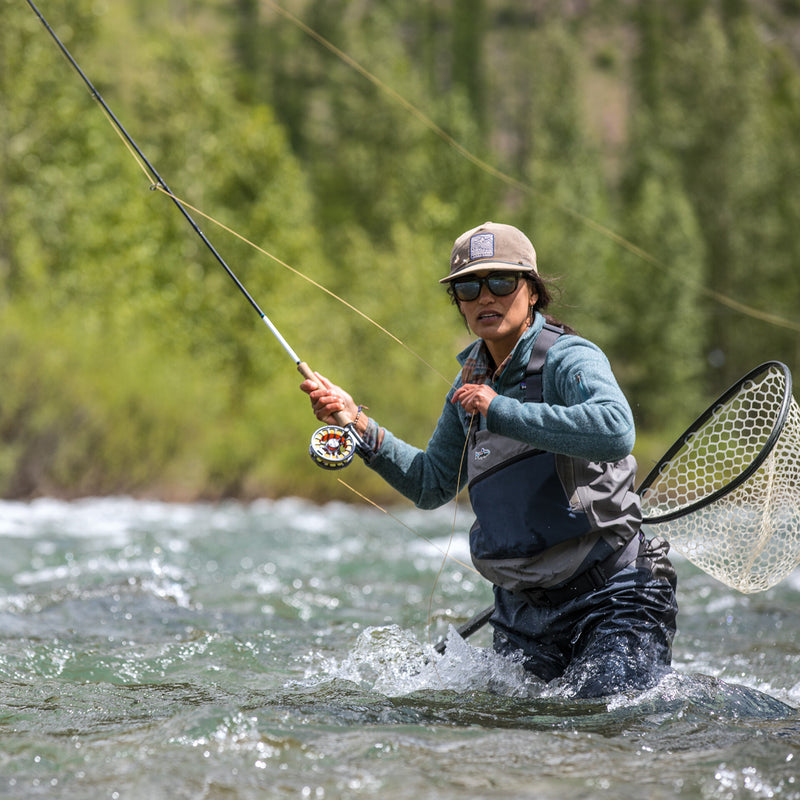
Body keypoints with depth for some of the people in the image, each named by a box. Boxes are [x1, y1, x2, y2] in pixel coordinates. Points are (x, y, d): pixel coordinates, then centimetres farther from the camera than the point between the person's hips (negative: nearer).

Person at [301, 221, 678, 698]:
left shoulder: (568, 358, -10)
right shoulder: (471, 383, 12)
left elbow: (616, 431, -32)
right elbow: (431, 485, 23)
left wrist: (501, 411, -25)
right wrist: (357, 422, 13)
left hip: (611, 599, -7)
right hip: (523, 613, 7)